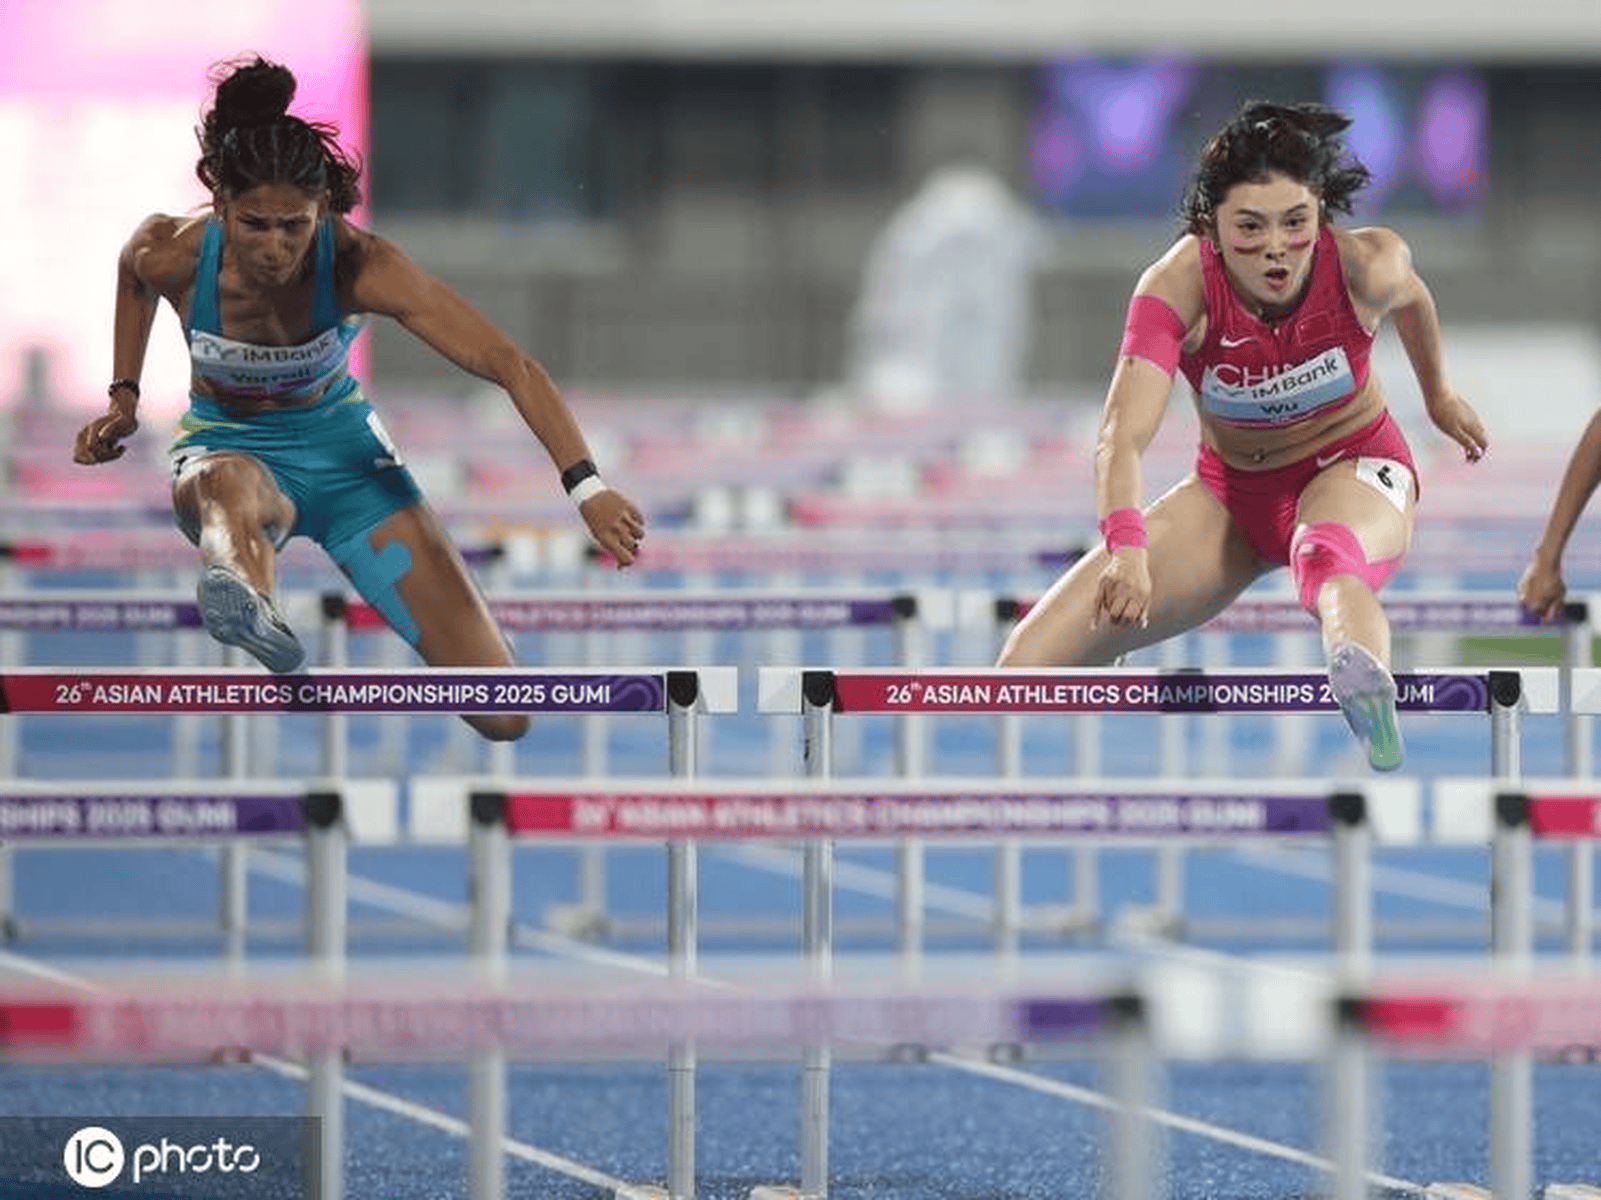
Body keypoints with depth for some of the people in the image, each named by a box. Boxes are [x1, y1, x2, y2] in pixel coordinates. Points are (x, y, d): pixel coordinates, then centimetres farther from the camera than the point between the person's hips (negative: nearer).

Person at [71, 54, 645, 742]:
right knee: (228, 490, -45)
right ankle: (245, 600, -81)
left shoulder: (361, 266, -28)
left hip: (343, 448, 1)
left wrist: (585, 485, -45)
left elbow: (511, 367, -34)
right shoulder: (172, 255, -22)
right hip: (227, 446, -1)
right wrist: (124, 397, 2)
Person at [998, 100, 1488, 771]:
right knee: (1033, 663, -11)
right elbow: (1122, 435, -38)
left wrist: (1438, 394, 24)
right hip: (1230, 488, 2)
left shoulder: (1366, 268, -23)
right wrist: (1125, 549, -57)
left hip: (1353, 467, -2)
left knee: (1331, 559, -44)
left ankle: (1364, 678, -79)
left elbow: (1410, 297, 5)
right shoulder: (1177, 287, -26)